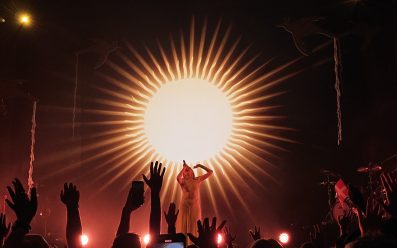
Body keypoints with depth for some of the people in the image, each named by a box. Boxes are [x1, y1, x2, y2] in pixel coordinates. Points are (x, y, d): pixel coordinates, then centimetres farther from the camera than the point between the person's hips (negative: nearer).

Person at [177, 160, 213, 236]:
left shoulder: (197, 180, 7)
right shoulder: (183, 181, -1)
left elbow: (210, 172, 8)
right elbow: (178, 178, -27)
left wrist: (200, 166, 3)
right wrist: (184, 167, -14)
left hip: (195, 205, 2)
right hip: (185, 205, -2)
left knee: (194, 226, 4)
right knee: (184, 226, 0)